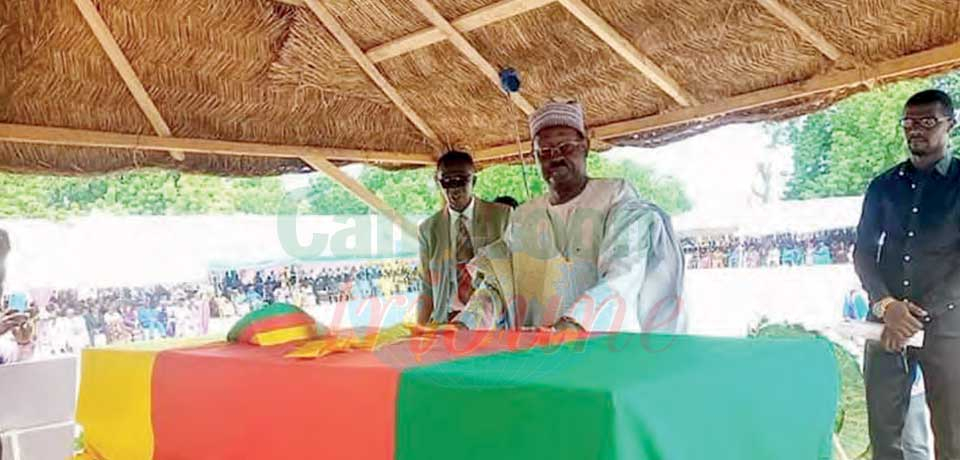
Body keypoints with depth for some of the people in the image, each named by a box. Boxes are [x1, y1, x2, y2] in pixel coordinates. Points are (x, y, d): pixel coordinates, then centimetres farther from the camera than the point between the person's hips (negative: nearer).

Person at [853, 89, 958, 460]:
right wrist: (885, 304, -10)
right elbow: (862, 252, 8)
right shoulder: (883, 186, 13)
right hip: (886, 320, 3)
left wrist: (921, 314, -14)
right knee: (883, 429, 4)